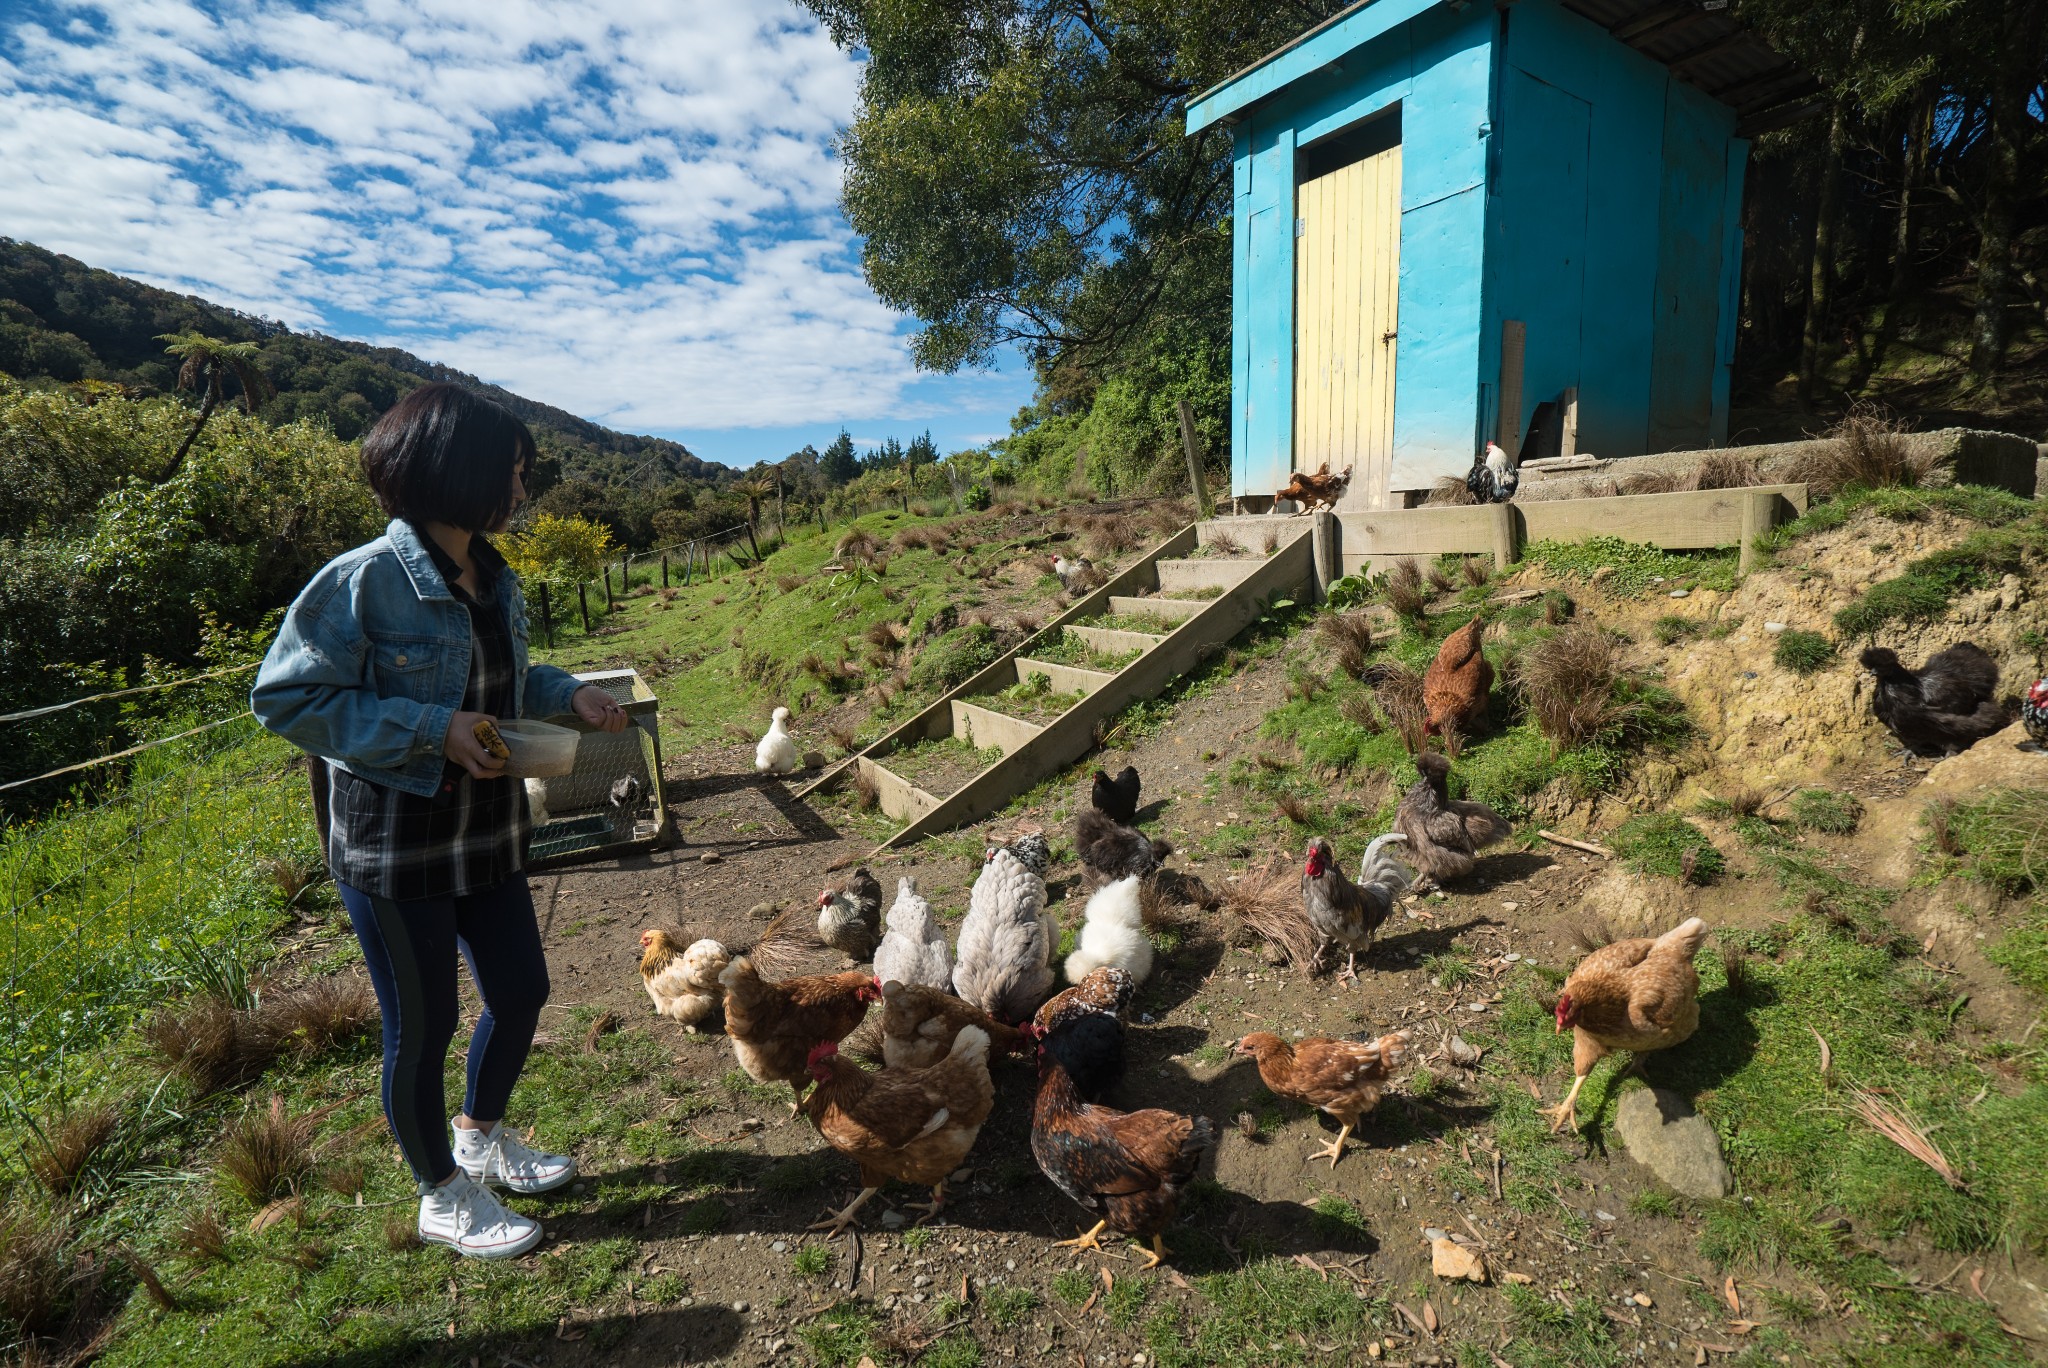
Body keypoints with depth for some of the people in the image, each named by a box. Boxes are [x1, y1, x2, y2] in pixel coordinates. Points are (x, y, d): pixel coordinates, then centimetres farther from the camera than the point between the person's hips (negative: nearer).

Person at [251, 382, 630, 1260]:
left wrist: (568, 693, -1)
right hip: (393, 847, -7)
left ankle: (482, 1137, 46)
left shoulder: (495, 579, 4)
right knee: (422, 1023, 10)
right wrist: (432, 729, -25)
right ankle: (442, 1197, 35)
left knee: (521, 991, 17)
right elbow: (284, 697, -18)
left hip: (486, 834, 8)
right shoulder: (363, 582, -20)